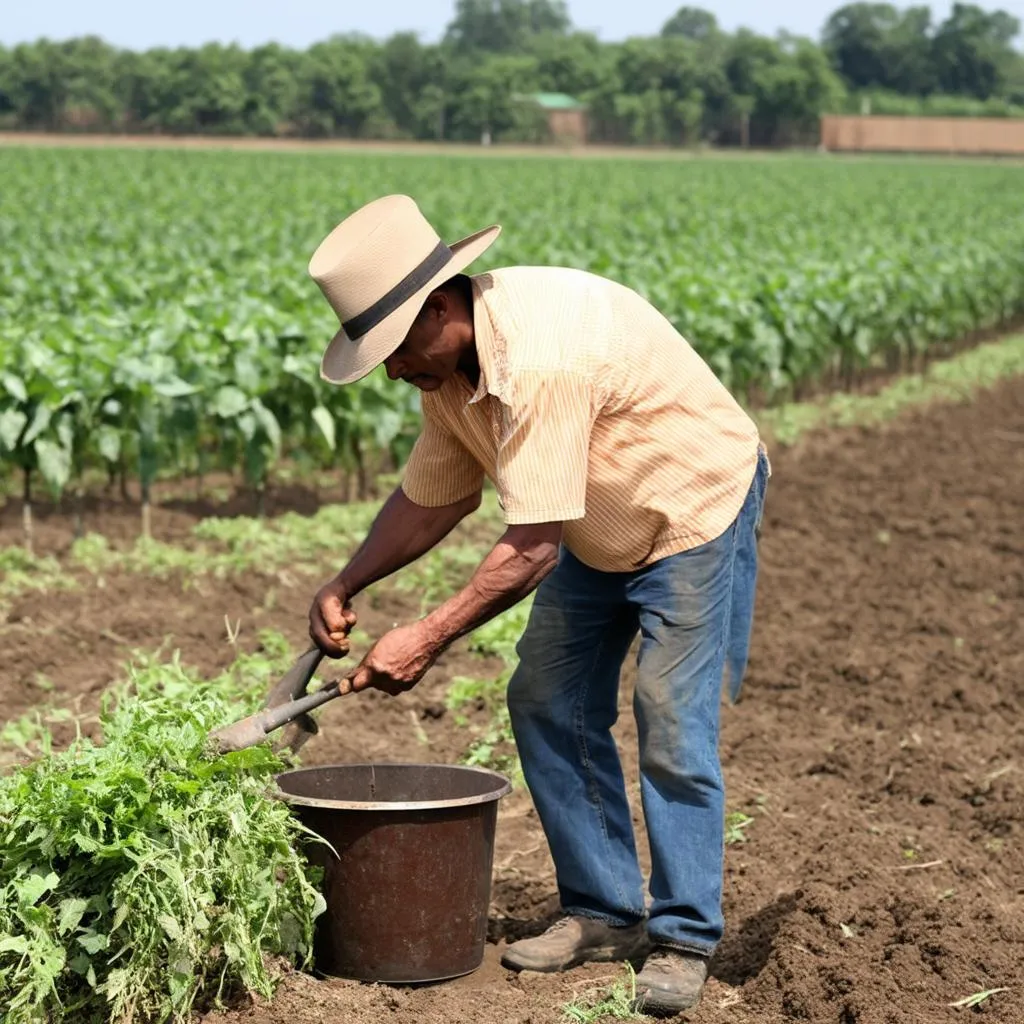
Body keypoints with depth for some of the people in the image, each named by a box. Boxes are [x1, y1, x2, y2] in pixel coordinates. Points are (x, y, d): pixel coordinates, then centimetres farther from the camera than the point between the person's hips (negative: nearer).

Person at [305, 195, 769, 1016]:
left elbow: (533, 549, -34)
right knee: (548, 704, 5)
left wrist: (426, 641, -29)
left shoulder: (539, 361, -37)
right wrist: (344, 589, -6)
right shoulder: (450, 361, -7)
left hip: (695, 508, -9)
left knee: (673, 726, -11)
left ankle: (683, 940, 3)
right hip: (600, 528, 9)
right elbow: (430, 498, 5)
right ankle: (605, 912, 16)